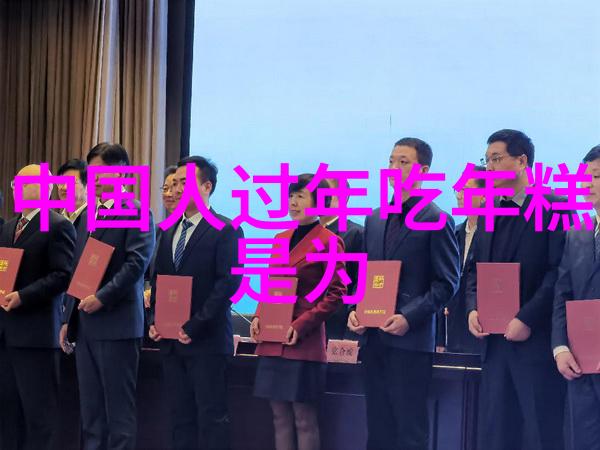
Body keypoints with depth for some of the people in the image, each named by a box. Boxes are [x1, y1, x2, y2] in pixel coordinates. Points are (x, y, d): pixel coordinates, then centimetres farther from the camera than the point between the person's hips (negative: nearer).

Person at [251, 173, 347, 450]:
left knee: (304, 418, -1)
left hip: (304, 342, -7)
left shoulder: (329, 242, -6)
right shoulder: (281, 238, 15)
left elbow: (335, 294, -10)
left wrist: (301, 325, -17)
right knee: (280, 416, 10)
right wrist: (258, 316, 5)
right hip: (271, 341, 7)